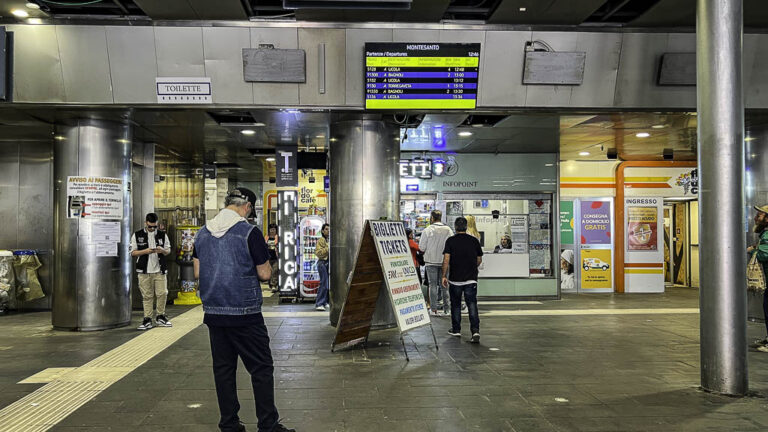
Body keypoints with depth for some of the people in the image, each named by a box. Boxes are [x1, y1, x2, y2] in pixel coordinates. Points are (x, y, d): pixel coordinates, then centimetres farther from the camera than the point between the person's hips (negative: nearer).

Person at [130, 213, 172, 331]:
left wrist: (162, 250, -10)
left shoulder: (162, 235, 9)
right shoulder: (137, 235, 3)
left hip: (159, 270, 2)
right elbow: (133, 252, 2)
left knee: (162, 293, 0)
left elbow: (168, 250, 13)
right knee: (147, 296, 2)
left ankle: (160, 316, 16)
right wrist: (145, 251, -15)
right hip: (144, 271, -1)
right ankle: (147, 319, 9)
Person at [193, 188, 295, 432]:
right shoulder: (249, 233, -11)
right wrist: (264, 264, 11)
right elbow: (265, 274, -9)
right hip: (244, 314, -6)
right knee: (262, 368, 2)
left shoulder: (202, 233, 8)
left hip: (213, 313, 6)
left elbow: (197, 272, 12)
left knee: (223, 368, 12)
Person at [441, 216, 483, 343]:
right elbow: (479, 260, 10)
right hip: (471, 279, 1)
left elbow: (446, 259, -11)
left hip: (455, 279, -1)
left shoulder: (450, 241, -5)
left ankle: (456, 329, 22)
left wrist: (444, 276, -4)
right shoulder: (474, 241, 3)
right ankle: (475, 330, -16)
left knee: (456, 305, 13)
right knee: (472, 304, -2)